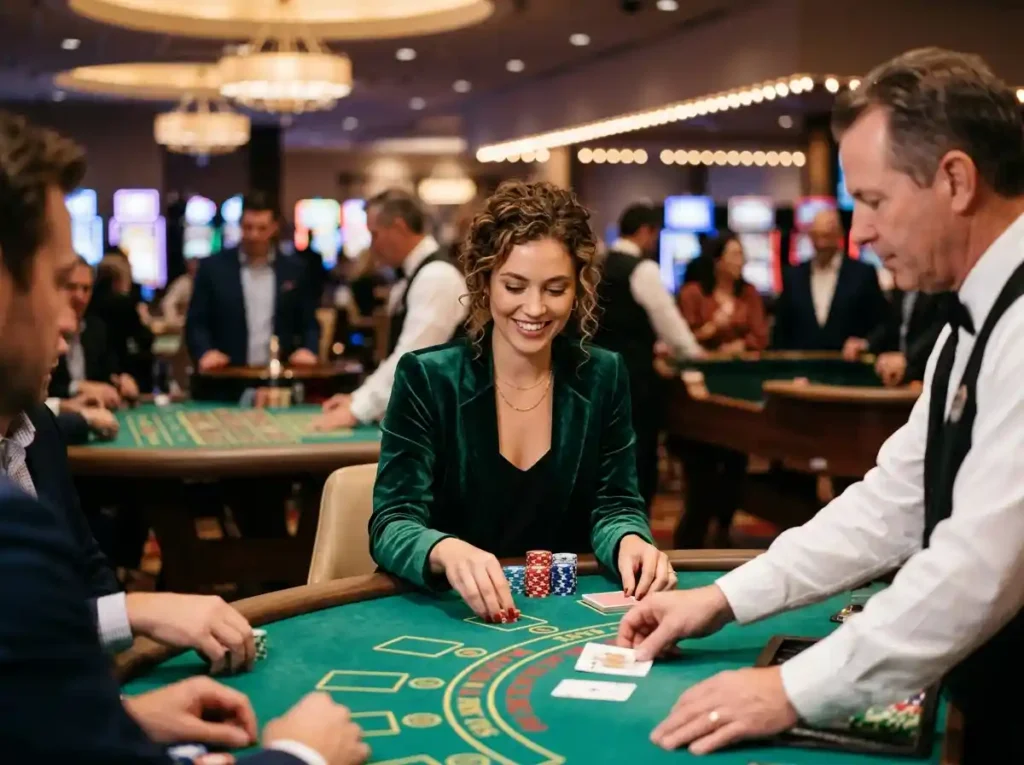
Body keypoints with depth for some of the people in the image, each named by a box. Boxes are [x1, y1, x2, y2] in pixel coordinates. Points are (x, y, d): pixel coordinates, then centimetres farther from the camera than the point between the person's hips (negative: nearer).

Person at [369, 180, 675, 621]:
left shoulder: (602, 377, 2)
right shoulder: (426, 378, -7)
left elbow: (613, 506, 4)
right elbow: (392, 525, -14)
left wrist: (630, 544, -19)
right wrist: (446, 551, -36)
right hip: (448, 612, -1)